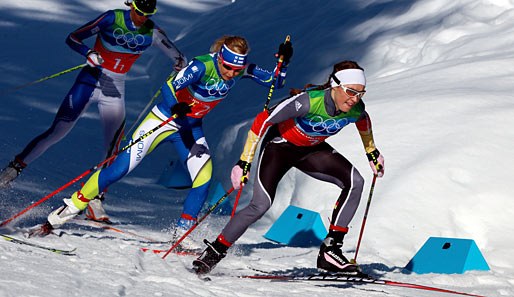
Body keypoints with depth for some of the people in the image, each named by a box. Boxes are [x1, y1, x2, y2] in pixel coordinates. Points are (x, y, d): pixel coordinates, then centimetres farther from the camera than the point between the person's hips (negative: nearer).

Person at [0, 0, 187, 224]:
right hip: (90, 82, -3)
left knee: (112, 150, -4)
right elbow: (72, 38, -11)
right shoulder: (112, 18, -13)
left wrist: (180, 65, -17)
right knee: (55, 133, -3)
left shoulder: (152, 33, -4)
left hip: (114, 92, 3)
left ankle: (95, 201, 5)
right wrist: (89, 54, -30)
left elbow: (179, 58, 6)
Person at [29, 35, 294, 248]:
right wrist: (176, 107, -56)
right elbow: (169, 87, -37)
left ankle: (181, 235, 0)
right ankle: (68, 210, -1)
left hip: (192, 128, 5)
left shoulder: (242, 70, -11)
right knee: (120, 169, -10)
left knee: (204, 180, -15)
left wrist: (283, 60, -19)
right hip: (164, 119, -5)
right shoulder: (202, 66, -29)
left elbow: (276, 83, -2)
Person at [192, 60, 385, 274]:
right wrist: (244, 162, -30)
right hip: (279, 145, -5)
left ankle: (331, 250, -11)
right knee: (262, 204, -22)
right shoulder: (309, 102, -36)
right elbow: (262, 120, -30)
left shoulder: (356, 108, -20)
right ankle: (215, 251, -4)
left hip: (312, 150, 5)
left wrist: (371, 151, 21)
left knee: (354, 183, -15)